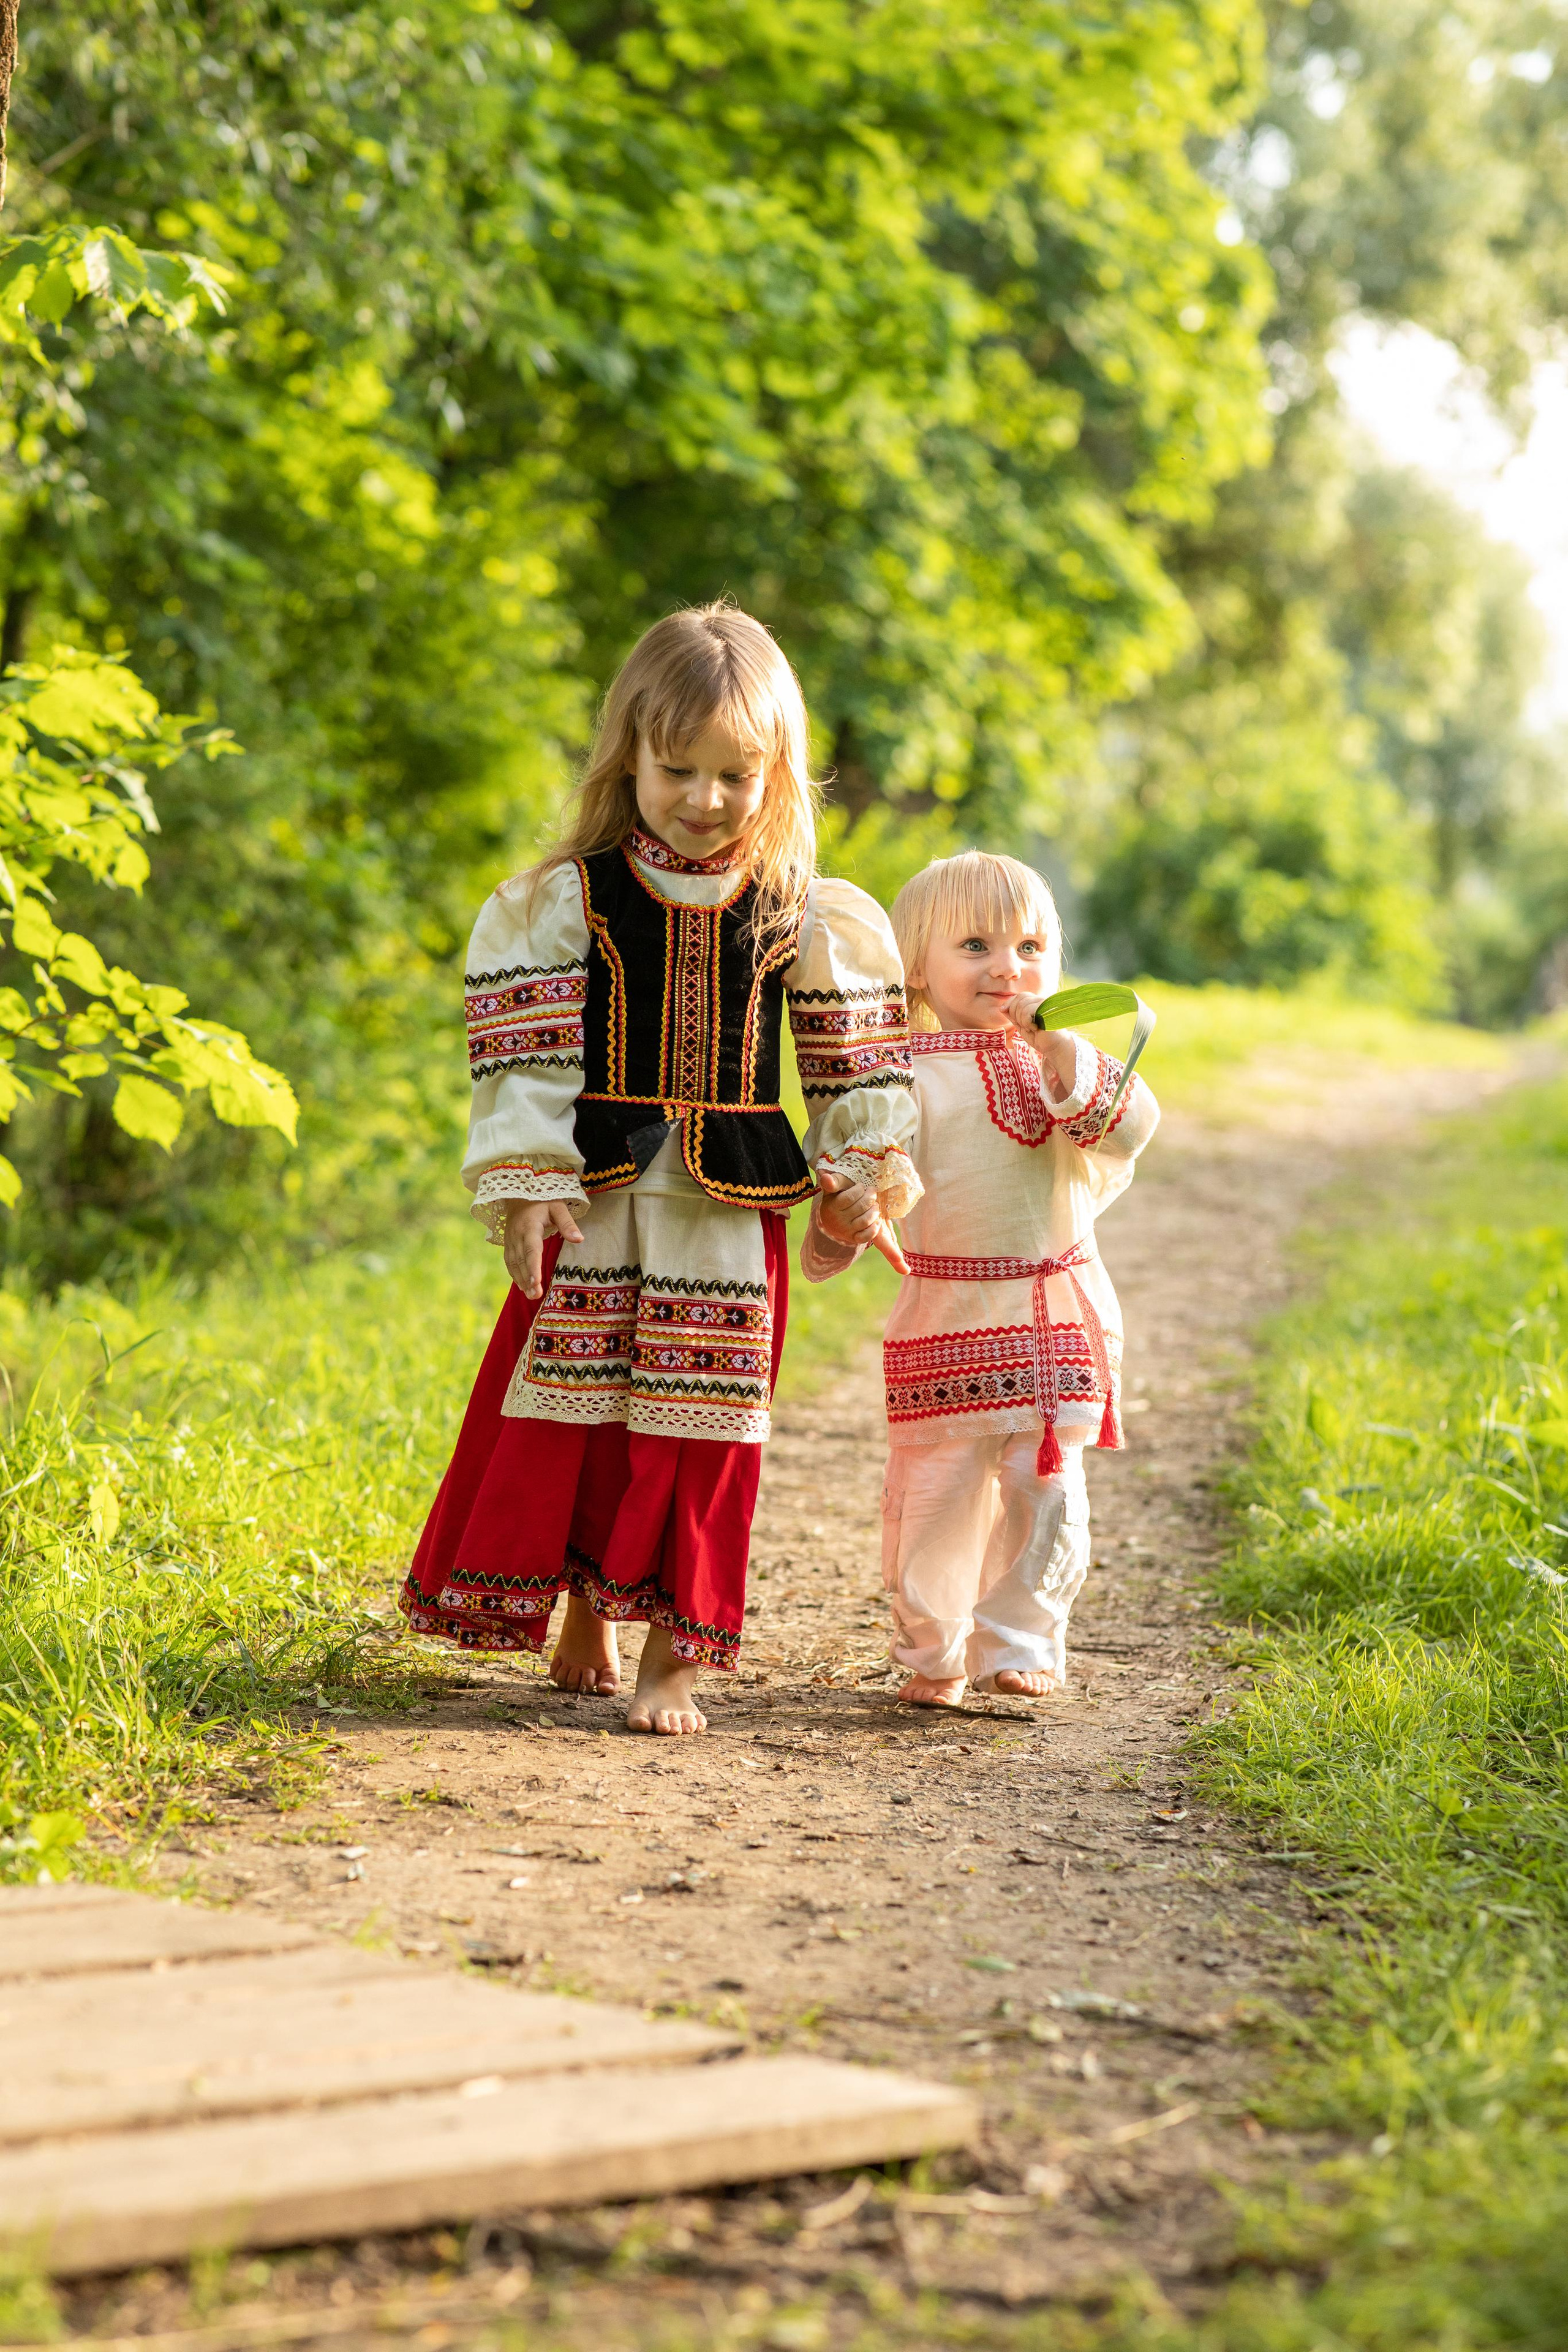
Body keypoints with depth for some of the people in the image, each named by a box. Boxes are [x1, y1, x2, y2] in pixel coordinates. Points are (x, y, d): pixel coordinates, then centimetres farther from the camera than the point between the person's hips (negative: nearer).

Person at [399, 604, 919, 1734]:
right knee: (572, 1410, 6)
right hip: (599, 1200, 0)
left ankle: (674, 1652, 10)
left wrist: (864, 1173, 5)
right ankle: (583, 1613, 24)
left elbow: (855, 1058, 9)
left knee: (700, 1423, 3)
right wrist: (527, 1184, -11)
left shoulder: (807, 919, 2)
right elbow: (525, 1056, -4)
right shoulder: (568, 903, -2)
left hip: (729, 1215, 0)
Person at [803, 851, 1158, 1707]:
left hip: (1061, 1319, 3)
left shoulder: (1065, 1060, 7)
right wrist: (839, 1224, -27)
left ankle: (1016, 1644, 19)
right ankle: (931, 1655, 15)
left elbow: (1131, 1129, -8)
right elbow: (870, 1169, -7)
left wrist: (1066, 1061, -21)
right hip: (951, 1319, -3)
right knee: (939, 1493, -1)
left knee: (1047, 1492, 5)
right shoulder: (910, 1076, -4)